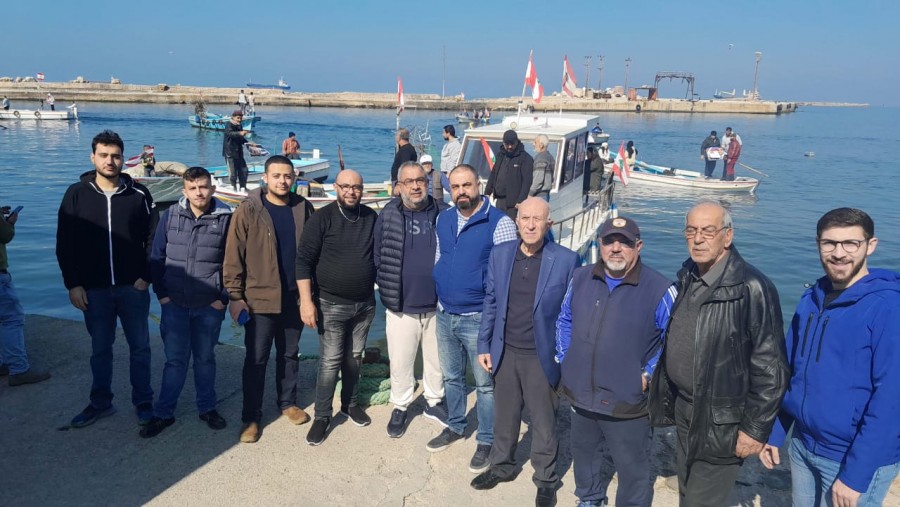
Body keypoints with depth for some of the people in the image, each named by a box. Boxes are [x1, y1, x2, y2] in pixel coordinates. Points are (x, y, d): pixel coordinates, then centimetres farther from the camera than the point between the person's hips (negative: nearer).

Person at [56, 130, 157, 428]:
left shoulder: (138, 194, -3)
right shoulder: (77, 194, 0)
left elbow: (153, 239, 0)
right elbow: (65, 244, 1)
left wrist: (146, 277, -8)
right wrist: (73, 284, -3)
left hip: (133, 287, -1)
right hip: (93, 289, 1)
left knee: (140, 346, 9)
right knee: (100, 349, 14)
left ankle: (143, 403, 23)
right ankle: (100, 403, 29)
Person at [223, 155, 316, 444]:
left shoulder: (303, 209, 1)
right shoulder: (248, 211, -8)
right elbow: (233, 257, -8)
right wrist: (235, 296, -10)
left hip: (294, 298, 3)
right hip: (260, 299, -3)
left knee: (290, 354, 18)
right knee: (256, 359, 6)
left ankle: (288, 403, 35)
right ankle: (251, 417, 19)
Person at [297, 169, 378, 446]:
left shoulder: (371, 217, 3)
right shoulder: (322, 218, -9)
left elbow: (379, 255, 15)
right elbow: (304, 260, -11)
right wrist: (307, 300, -16)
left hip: (365, 304, 4)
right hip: (331, 304, -4)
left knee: (354, 358, 15)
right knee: (330, 361, -1)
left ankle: (350, 404, 33)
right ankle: (322, 416, 14)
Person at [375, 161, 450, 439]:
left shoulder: (445, 214, -3)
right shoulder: (388, 216, -4)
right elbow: (378, 257, 1)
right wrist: (388, 290, -2)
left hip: (438, 306, 1)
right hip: (401, 308, -1)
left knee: (437, 359, 17)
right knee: (400, 363, 11)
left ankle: (434, 401, 38)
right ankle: (400, 407, 32)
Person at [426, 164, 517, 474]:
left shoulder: (499, 223, -14)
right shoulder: (443, 220, 5)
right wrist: (438, 296, 14)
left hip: (478, 318, -6)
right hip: (445, 316, 6)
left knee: (485, 383, 7)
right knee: (451, 377, 20)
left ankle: (486, 441, 23)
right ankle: (455, 427, 40)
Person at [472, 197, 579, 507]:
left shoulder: (566, 260, -12)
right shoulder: (500, 254, -1)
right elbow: (491, 303, 5)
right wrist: (484, 347, 5)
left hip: (542, 356, -3)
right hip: (505, 353, 3)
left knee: (544, 423, 13)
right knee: (504, 415, 20)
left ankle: (546, 480, 34)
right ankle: (501, 466, 43)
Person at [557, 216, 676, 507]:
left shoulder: (659, 289, -16)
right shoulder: (580, 279, -1)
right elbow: (565, 321, 13)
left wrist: (649, 375, -13)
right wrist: (564, 359, 5)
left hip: (628, 405, -5)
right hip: (581, 396, 5)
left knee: (633, 471, 11)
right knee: (583, 455, 27)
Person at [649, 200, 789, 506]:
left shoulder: (752, 288, -21)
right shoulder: (687, 277, 3)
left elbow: (770, 367, -19)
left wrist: (755, 428, -16)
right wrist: (666, 398, 14)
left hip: (721, 421, -7)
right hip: (683, 409, 7)